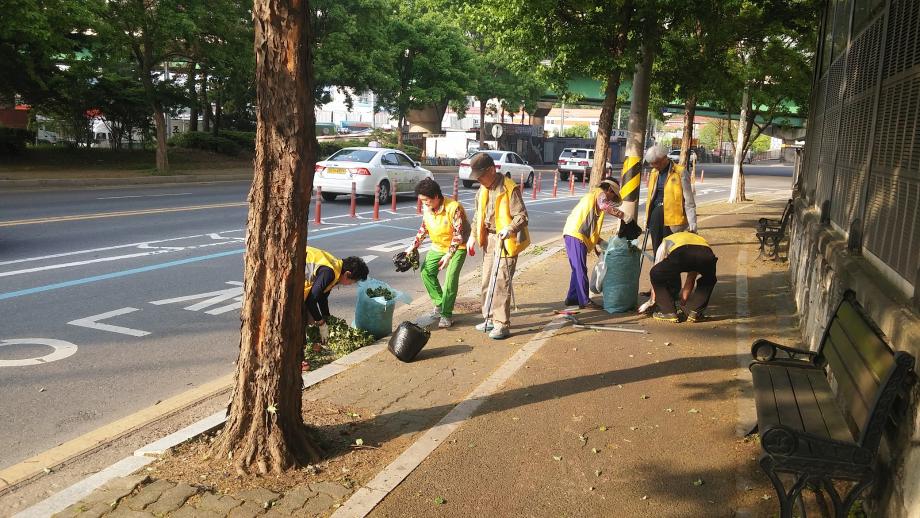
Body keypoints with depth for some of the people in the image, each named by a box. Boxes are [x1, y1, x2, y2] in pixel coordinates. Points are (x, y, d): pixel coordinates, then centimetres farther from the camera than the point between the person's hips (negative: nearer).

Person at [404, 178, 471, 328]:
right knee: (426, 272, 1)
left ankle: (446, 314, -6)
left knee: (451, 277, -16)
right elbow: (423, 228, 8)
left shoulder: (453, 207, -28)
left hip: (457, 247, -7)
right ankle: (439, 304, 17)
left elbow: (459, 234, -25)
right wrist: (413, 246, 3)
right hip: (438, 246, 7)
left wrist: (449, 255, -28)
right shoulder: (427, 208, -8)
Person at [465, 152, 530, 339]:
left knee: (501, 282, -9)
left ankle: (502, 324, -2)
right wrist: (473, 236, 11)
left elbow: (521, 216, -17)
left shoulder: (509, 188, -16)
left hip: (506, 241, -8)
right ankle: (490, 318, 26)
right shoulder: (483, 189, 9)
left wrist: (509, 229, -34)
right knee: (487, 281, 13)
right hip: (489, 240, 8)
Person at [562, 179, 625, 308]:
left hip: (572, 233, 10)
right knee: (581, 269, -7)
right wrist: (624, 216, -20)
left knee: (578, 269, 14)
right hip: (576, 235, -10)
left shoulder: (592, 195, 29)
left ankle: (572, 298, 19)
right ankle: (585, 300, -5)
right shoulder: (600, 193, 2)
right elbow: (605, 207, -24)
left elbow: (591, 225, 28)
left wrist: (595, 245, 26)